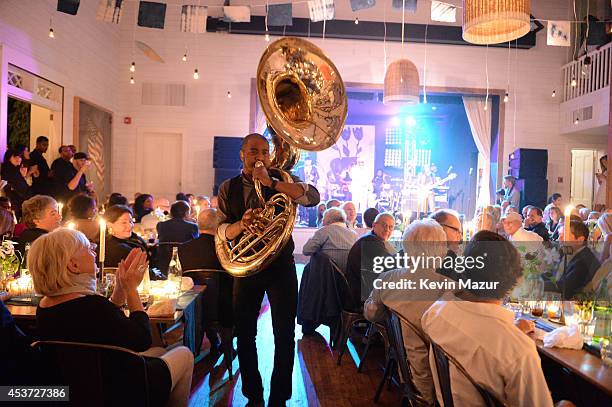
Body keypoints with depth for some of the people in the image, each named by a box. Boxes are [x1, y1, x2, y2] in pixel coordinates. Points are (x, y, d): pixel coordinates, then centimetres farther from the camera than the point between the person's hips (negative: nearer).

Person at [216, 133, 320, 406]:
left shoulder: (281, 180, -1)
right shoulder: (228, 188, 4)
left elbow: (313, 197, -19)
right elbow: (222, 232, -1)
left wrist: (271, 183, -26)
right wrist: (241, 223, -23)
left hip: (281, 265, -1)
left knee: (285, 334, 4)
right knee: (245, 334, 9)